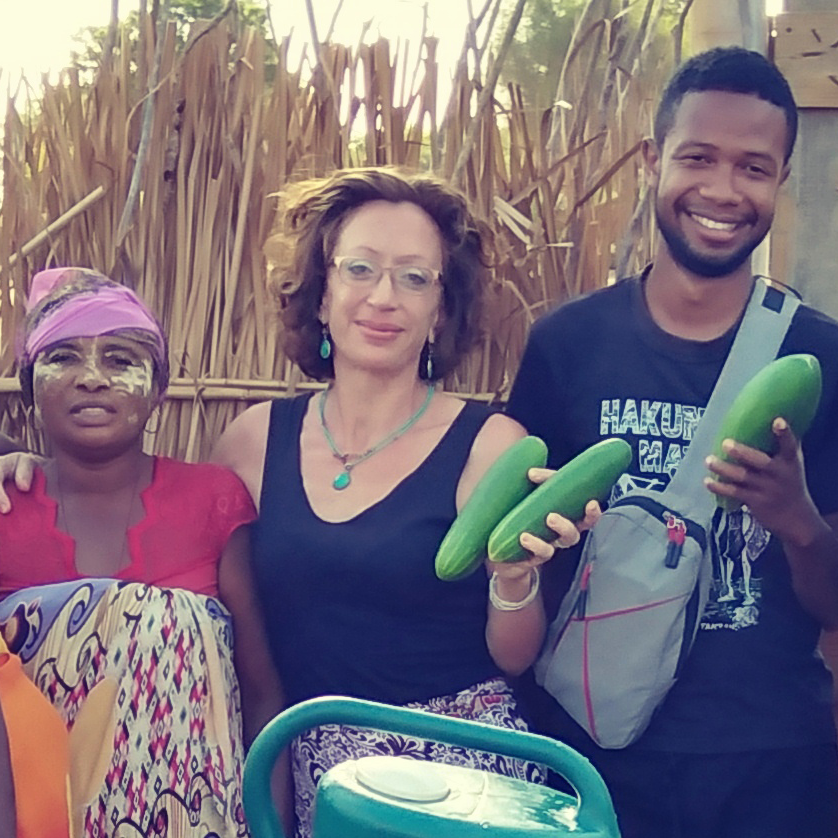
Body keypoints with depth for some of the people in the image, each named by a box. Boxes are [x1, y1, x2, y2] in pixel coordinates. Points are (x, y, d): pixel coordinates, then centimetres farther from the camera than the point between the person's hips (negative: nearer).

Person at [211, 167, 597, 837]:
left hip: (458, 757, -1)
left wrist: (515, 580, -19)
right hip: (311, 767, 2)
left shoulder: (490, 444, -5)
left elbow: (513, 659, -2)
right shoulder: (257, 438, 2)